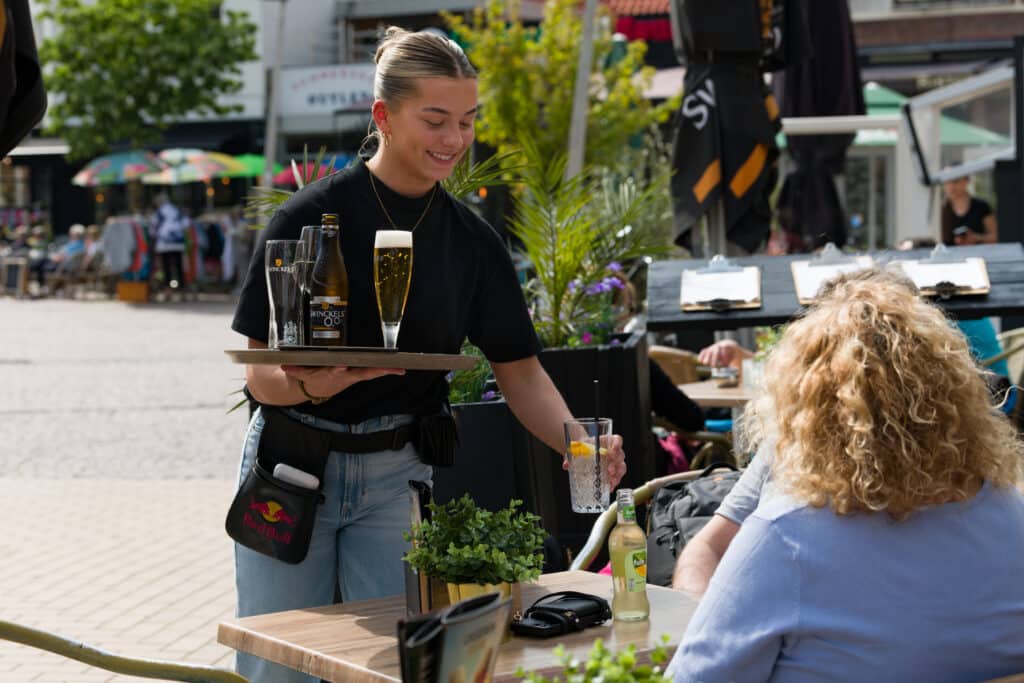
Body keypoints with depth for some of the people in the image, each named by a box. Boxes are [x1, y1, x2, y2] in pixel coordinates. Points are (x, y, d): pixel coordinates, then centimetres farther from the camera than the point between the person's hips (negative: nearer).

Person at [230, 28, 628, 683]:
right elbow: (261, 374, -10)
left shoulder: (473, 240, 0)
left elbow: (520, 370, 0)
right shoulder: (310, 217, -11)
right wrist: (310, 387, -32)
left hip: (399, 476, 2)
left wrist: (578, 442, -17)